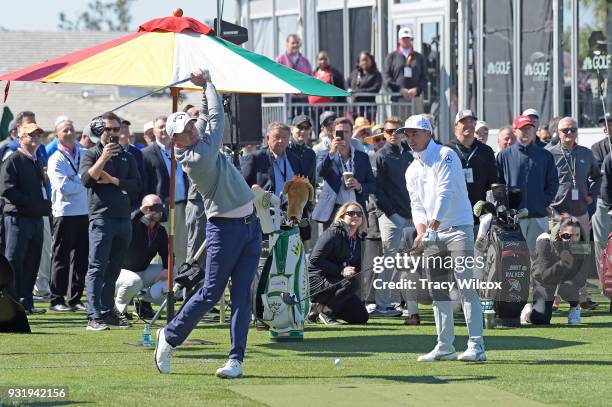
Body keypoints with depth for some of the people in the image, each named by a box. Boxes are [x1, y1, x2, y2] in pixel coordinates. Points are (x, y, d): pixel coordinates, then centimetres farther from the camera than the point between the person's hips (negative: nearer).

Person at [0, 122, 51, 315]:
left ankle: (26, 303, 14)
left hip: (37, 218, 9)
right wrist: (30, 203, -17)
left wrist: (46, 204, 9)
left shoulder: (37, 162, 21)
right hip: (17, 217, -9)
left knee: (32, 263, 9)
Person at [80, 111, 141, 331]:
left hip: (124, 218, 5)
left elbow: (136, 183, 7)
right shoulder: (91, 154, 4)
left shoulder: (127, 157, 18)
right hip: (101, 217, -5)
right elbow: (86, 179, -12)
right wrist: (103, 158, -20)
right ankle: (94, 316, -13)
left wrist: (113, 180, -5)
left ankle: (108, 312, 13)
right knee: (97, 269, -10)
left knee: (113, 270, 9)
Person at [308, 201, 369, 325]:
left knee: (361, 318, 2)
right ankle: (325, 310, -12)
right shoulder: (333, 233, -15)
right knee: (352, 283, -33)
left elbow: (357, 267, 16)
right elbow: (315, 260, -22)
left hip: (335, 283, 8)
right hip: (316, 281, -8)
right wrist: (341, 271, -27)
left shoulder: (357, 240, 9)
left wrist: (353, 272, -8)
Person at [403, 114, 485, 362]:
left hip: (457, 229, -8)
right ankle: (445, 347, 12)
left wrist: (431, 228, -23)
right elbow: (417, 205, 11)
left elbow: (445, 195, -16)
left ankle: (476, 346, -17)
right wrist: (421, 231, -8)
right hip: (432, 233, 8)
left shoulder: (445, 156, -7)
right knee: (438, 290, 7)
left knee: (466, 285, -13)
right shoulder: (413, 170, 15)